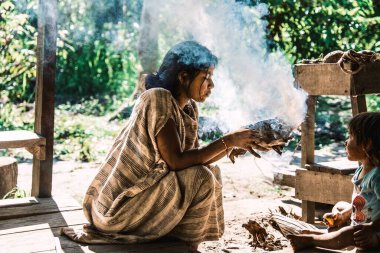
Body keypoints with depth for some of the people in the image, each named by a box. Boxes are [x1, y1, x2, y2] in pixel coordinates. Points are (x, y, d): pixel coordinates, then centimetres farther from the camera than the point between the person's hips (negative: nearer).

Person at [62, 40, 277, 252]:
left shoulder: (188, 108, 6)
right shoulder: (158, 99, -20)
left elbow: (196, 158, 7)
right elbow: (176, 161, -25)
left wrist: (236, 146, -4)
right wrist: (228, 140, -21)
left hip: (142, 191, 9)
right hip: (121, 204, -9)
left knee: (211, 172, 10)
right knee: (202, 178, -19)